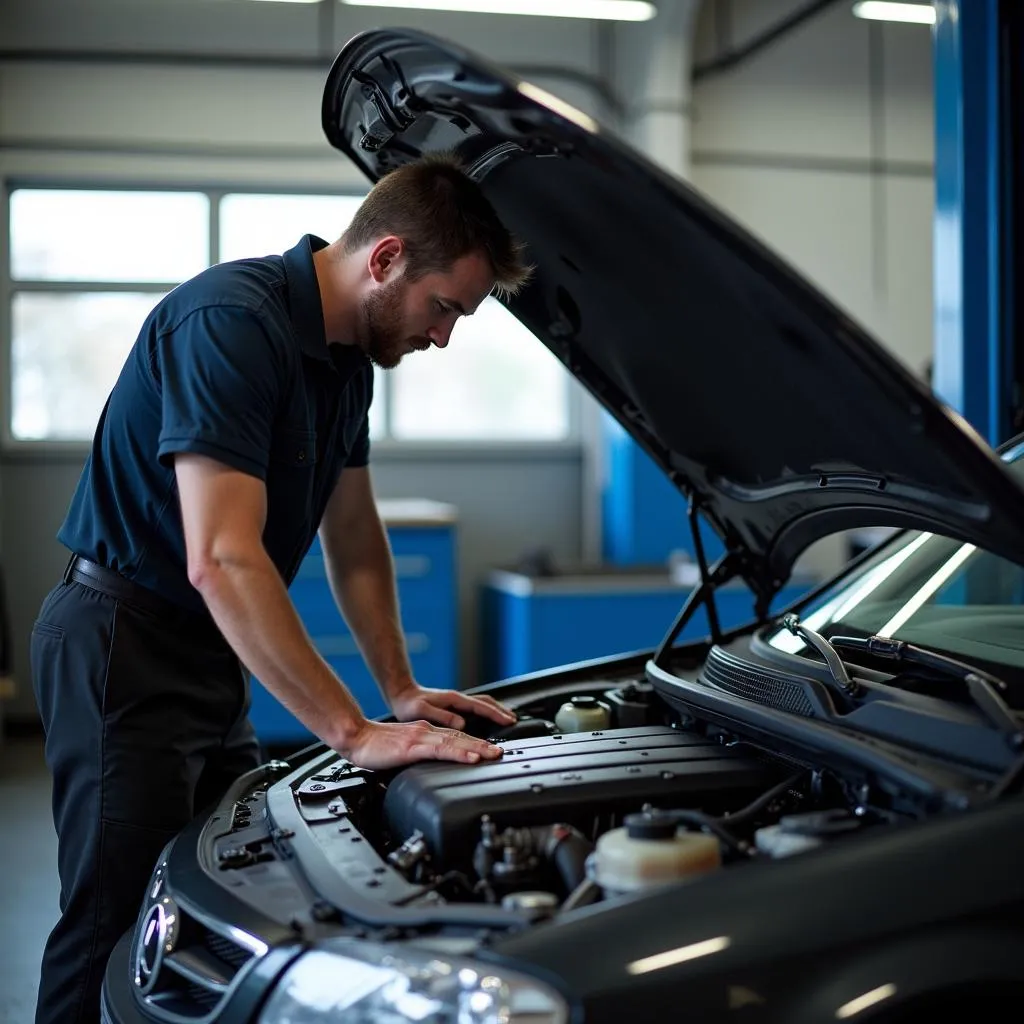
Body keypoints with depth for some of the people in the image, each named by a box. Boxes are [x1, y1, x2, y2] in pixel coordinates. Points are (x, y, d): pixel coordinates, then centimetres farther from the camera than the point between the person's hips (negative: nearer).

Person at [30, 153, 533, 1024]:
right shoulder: (232, 321, -24)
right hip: (123, 647, -9)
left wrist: (401, 689, 9)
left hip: (210, 653, 9)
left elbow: (354, 534, 15)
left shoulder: (351, 354, 6)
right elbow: (222, 561, -32)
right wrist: (354, 732, -31)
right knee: (118, 930, -3)